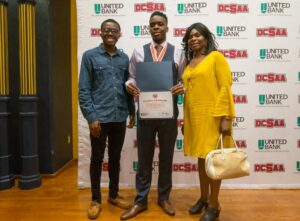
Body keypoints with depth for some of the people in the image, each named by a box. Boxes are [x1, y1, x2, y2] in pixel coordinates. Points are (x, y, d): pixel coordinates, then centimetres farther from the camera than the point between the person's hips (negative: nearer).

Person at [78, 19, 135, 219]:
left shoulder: (124, 58, 9)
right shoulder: (90, 56, -1)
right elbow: (83, 90, -6)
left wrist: (132, 111, 8)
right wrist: (91, 117, -12)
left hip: (120, 117, 4)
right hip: (99, 117, -3)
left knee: (115, 157, 14)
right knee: (97, 159, 7)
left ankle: (114, 194, 31)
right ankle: (96, 200, 23)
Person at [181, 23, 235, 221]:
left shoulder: (216, 57, -2)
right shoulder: (189, 63, 16)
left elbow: (225, 87, -9)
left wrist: (226, 117, -16)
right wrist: (185, 119, 13)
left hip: (212, 116, -6)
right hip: (194, 117, 6)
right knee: (201, 157, 13)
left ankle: (214, 205, 14)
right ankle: (204, 198, 27)